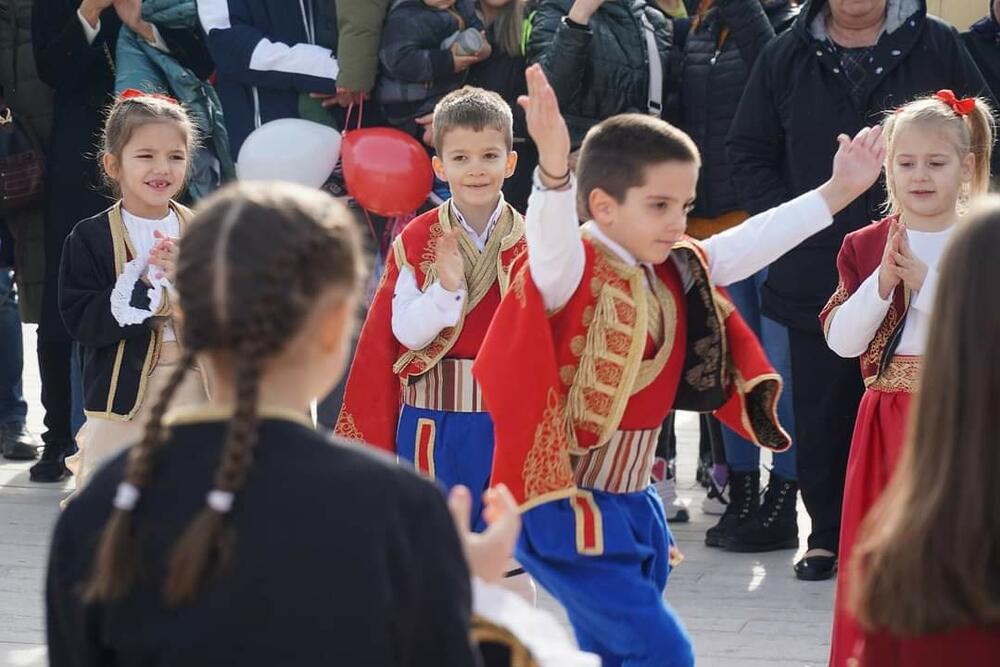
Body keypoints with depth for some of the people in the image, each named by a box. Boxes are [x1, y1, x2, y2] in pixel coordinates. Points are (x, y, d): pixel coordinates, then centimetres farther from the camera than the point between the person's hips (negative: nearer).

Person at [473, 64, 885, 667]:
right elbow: (550, 238, -39)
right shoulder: (571, 273, -18)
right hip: (565, 509, -9)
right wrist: (554, 166, -59)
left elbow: (753, 243, 17)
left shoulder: (678, 273, 7)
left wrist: (837, 192, 17)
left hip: (633, 504, 9)